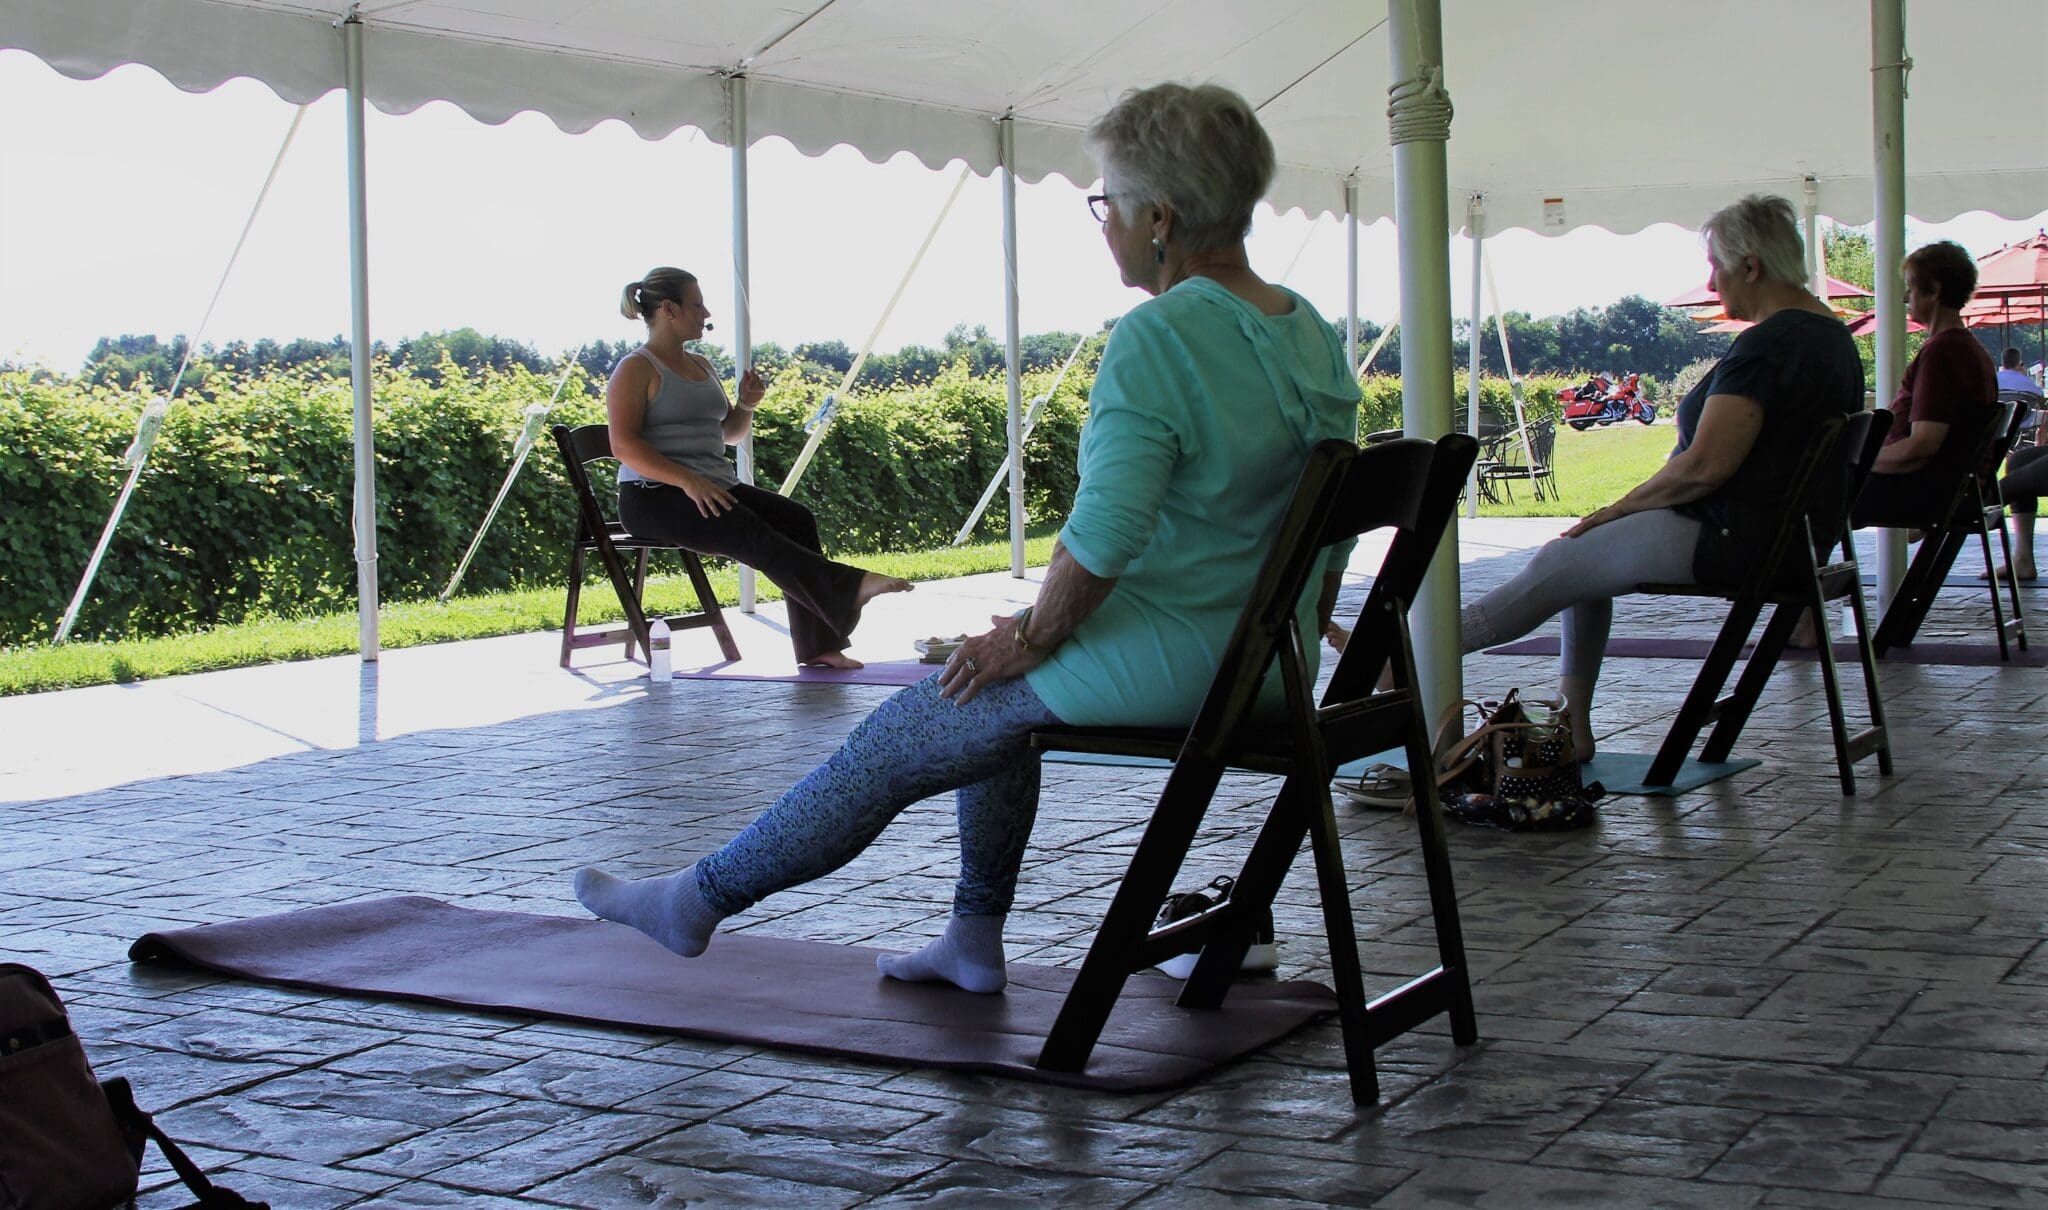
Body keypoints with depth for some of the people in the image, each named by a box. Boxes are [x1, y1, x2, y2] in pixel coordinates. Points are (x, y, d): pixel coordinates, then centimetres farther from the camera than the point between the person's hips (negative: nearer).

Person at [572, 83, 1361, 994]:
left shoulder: (1158, 338, -20)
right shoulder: (1313, 334, 7)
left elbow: (1102, 536, -27)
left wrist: (1033, 635, -12)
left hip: (1162, 663, -9)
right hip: (1268, 670, 9)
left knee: (901, 738, 7)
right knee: (991, 697, 27)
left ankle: (699, 899, 23)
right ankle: (975, 942, 31)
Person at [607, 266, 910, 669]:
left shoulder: (701, 365, 20)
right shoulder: (636, 369, -4)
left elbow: (730, 433, 29)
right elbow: (624, 446, -16)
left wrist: (746, 406, 5)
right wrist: (687, 481, -27)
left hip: (714, 486, 8)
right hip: (654, 495, -8)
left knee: (796, 518, -15)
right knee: (751, 533, -32)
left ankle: (817, 645, -20)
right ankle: (848, 587, -44)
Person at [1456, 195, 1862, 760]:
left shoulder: (1766, 345, -21)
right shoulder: (1833, 334, 11)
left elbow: (1703, 467, -26)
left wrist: (1617, 509, -11)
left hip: (1735, 540, -10)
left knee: (1559, 565, -1)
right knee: (1583, 556, 16)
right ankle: (1572, 728, 14)